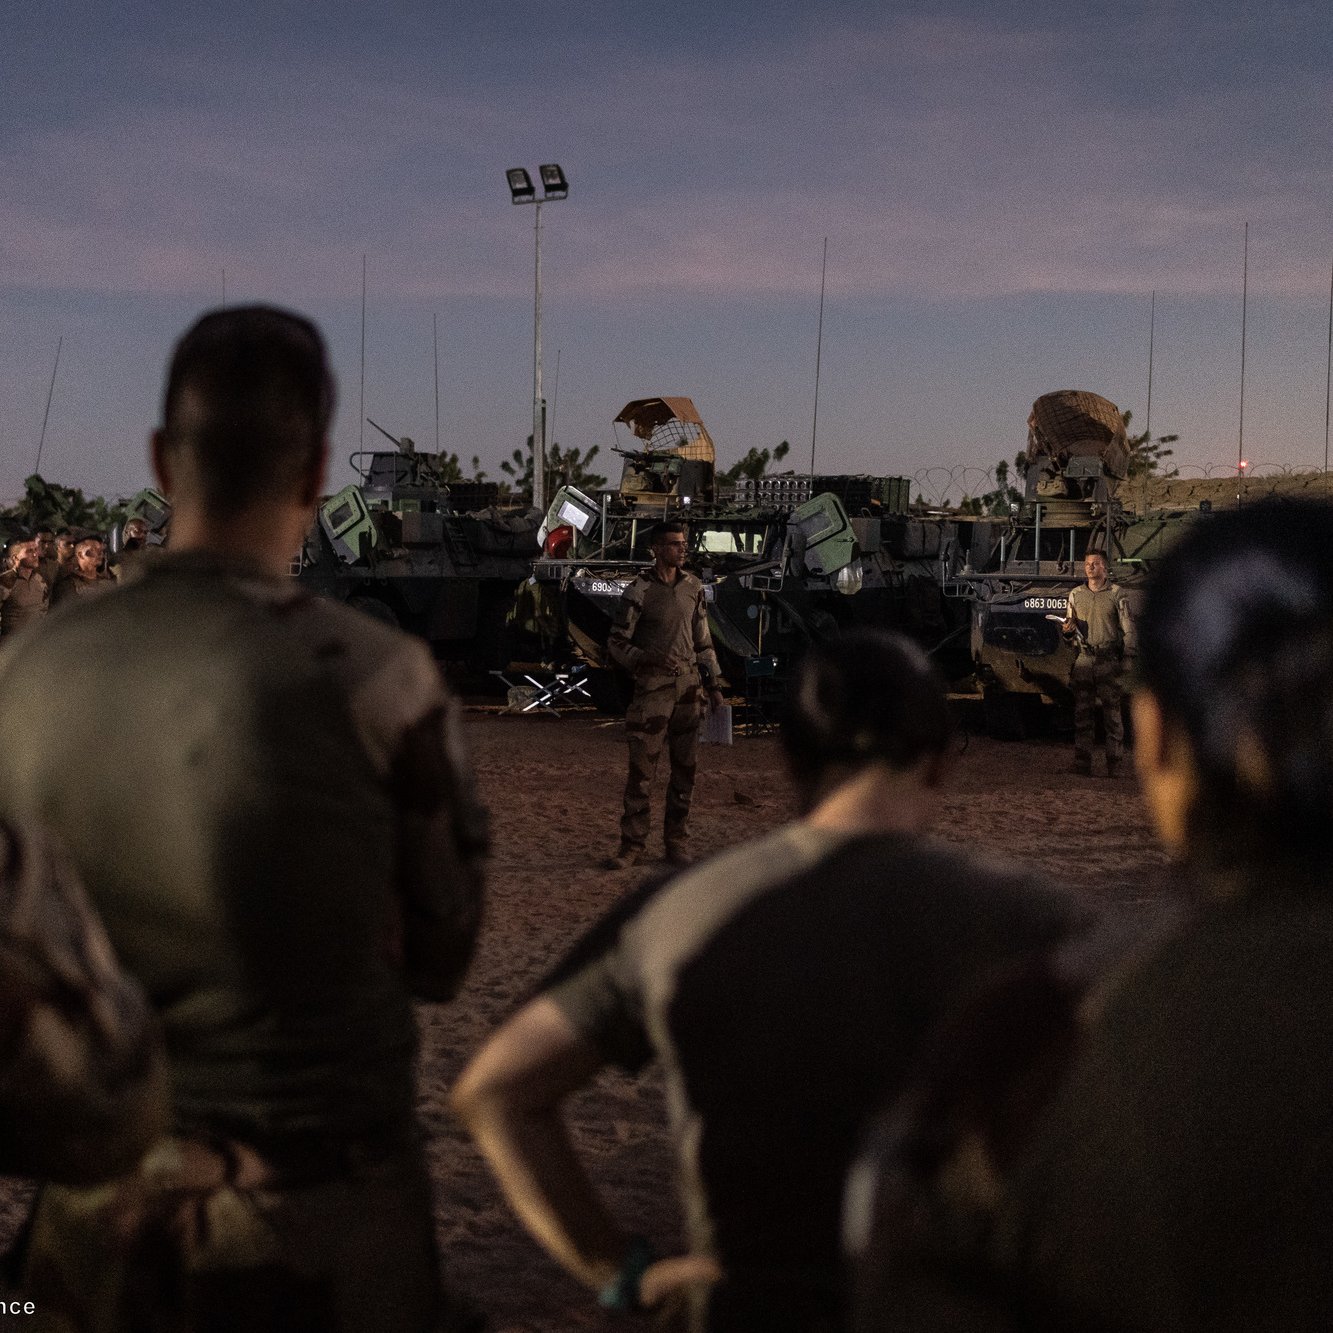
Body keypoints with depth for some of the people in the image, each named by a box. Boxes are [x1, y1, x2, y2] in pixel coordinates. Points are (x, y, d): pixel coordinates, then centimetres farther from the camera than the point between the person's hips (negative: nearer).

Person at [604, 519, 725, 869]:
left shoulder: (693, 587, 9)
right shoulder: (638, 592, -7)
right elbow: (617, 643, -5)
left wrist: (714, 685, 13)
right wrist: (649, 659, -22)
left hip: (688, 686, 5)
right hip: (652, 688, -5)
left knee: (685, 768, 6)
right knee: (641, 768, -3)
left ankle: (677, 844, 15)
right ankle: (632, 846, 4)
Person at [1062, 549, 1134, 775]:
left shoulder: (1117, 594, 3)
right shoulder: (1075, 594, 14)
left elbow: (1128, 629, 0)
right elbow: (1070, 627, 21)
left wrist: (1127, 659, -9)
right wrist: (1068, 630, -4)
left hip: (1108, 661, -3)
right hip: (1083, 660, 3)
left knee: (1112, 714, -3)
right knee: (1082, 715, 3)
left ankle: (1114, 769, -1)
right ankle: (1082, 767, 6)